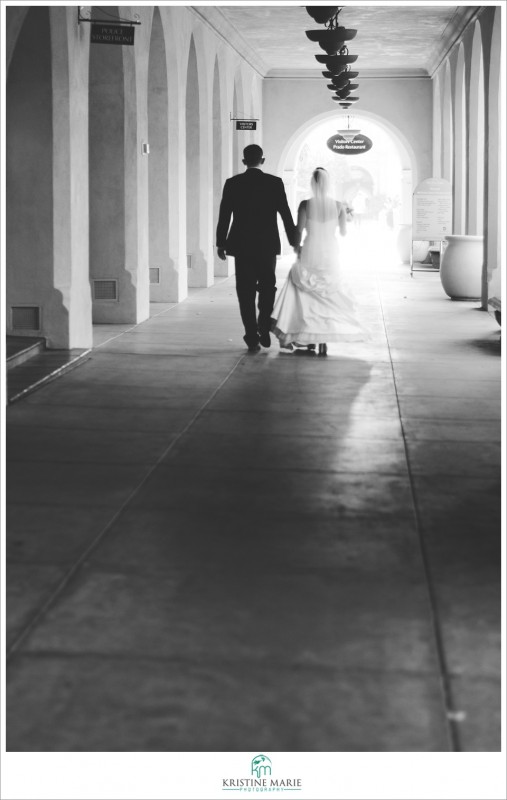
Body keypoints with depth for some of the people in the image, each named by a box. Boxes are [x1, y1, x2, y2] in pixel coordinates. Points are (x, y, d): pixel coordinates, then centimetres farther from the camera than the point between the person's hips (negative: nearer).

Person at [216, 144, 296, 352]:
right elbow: (286, 214, -1)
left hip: (241, 246, 0)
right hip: (267, 245, 0)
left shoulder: (232, 183, -2)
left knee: (246, 292, 4)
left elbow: (224, 216, 0)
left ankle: (252, 338, 1)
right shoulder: (275, 183, -4)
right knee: (267, 288, 16)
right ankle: (264, 331, 8)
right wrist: (294, 241, 9)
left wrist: (221, 243, 8)